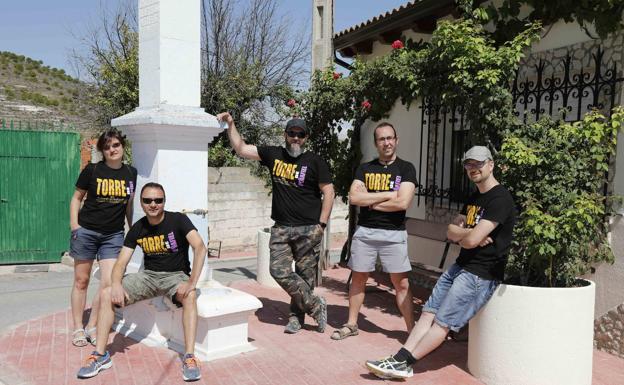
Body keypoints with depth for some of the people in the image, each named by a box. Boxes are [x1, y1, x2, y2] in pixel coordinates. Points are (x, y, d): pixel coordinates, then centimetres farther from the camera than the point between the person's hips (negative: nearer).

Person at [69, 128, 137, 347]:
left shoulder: (131, 173, 3)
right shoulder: (92, 170, -4)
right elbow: (77, 198, 4)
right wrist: (74, 226, -5)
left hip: (114, 235, 2)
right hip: (87, 231, -2)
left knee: (109, 282, -5)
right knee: (81, 280, 8)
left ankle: (92, 327, 14)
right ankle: (78, 328, 22)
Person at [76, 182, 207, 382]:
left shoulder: (177, 220, -11)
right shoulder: (137, 229, 2)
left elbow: (200, 247, -24)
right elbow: (121, 263, 1)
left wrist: (191, 283, -34)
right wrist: (116, 284, -22)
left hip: (176, 275, -4)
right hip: (148, 275, 4)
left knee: (189, 296, -37)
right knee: (106, 294, -14)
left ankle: (190, 357, -34)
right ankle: (100, 354, -5)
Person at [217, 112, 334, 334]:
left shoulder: (314, 161, -2)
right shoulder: (273, 155, 8)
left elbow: (328, 192, -3)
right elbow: (241, 149, 14)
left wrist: (321, 225, -8)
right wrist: (231, 125, 5)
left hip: (308, 229, -3)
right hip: (281, 228, 3)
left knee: (305, 275, 2)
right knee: (279, 271, -5)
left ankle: (296, 317, 20)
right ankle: (316, 305, 9)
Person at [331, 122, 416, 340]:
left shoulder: (406, 169, 0)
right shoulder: (365, 168, 8)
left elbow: (403, 202, -14)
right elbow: (354, 197, -7)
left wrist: (370, 202, -5)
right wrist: (387, 195, -10)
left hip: (394, 234, -2)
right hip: (364, 231, 3)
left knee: (401, 283, -1)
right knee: (358, 279, 11)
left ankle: (412, 329, 11)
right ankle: (352, 324, 25)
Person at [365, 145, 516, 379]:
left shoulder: (500, 199, -14)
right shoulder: (474, 198, 17)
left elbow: (472, 239, -22)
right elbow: (451, 232, 12)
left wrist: (461, 235, 0)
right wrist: (470, 234, -8)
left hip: (481, 274, -9)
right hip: (460, 266, 9)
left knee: (442, 322, -6)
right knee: (429, 312, 0)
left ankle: (403, 364, -1)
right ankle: (400, 359, -2)